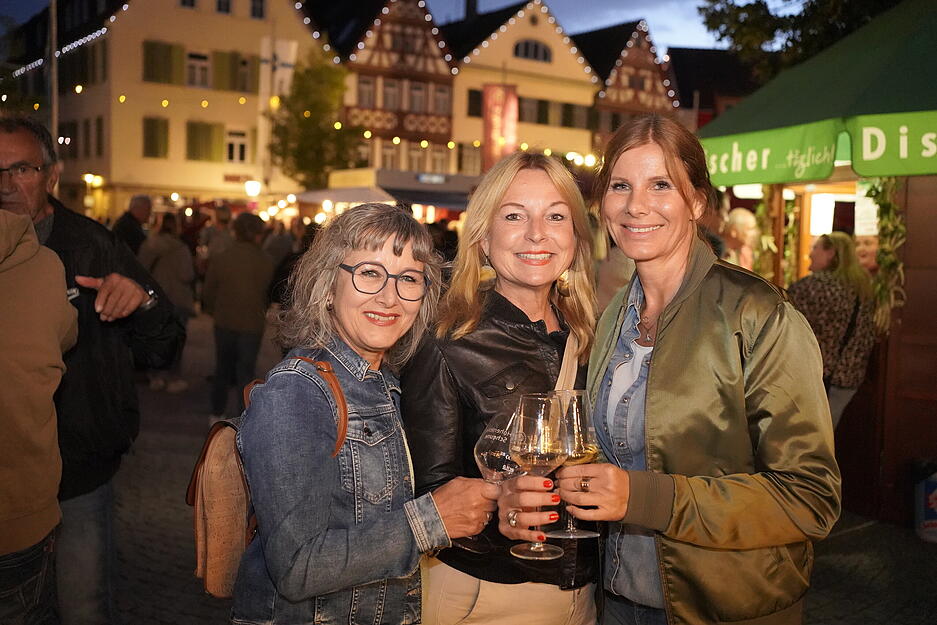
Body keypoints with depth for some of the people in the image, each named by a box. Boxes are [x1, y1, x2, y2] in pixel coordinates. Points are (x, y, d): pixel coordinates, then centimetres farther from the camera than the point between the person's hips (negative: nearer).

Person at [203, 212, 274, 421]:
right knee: (246, 372, 6)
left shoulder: (220, 259, -7)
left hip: (224, 323, 2)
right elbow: (270, 292, -3)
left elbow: (208, 292, 0)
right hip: (253, 324, -2)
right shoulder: (265, 261, -11)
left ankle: (216, 414, 27)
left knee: (222, 368, 17)